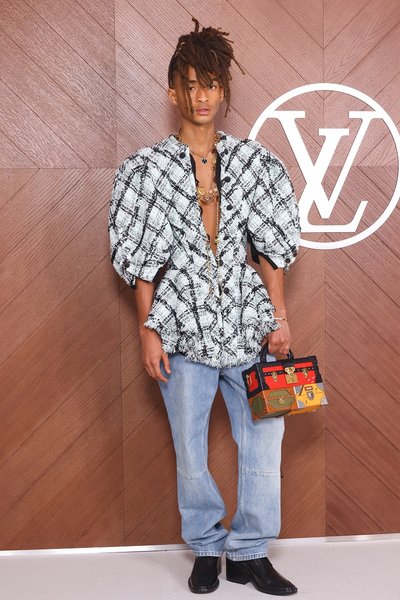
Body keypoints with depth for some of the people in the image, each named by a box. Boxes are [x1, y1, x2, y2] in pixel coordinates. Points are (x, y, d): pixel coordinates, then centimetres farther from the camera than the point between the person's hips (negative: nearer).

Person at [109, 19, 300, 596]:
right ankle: (206, 549, 28)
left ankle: (250, 553, 22)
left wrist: (280, 317, 0)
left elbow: (272, 245, 5)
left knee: (263, 443, 4)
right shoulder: (149, 167, 1)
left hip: (247, 321, 2)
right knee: (190, 450, 7)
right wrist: (147, 330, -3)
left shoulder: (252, 160, 6)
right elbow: (142, 258, 1)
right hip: (182, 325, -1)